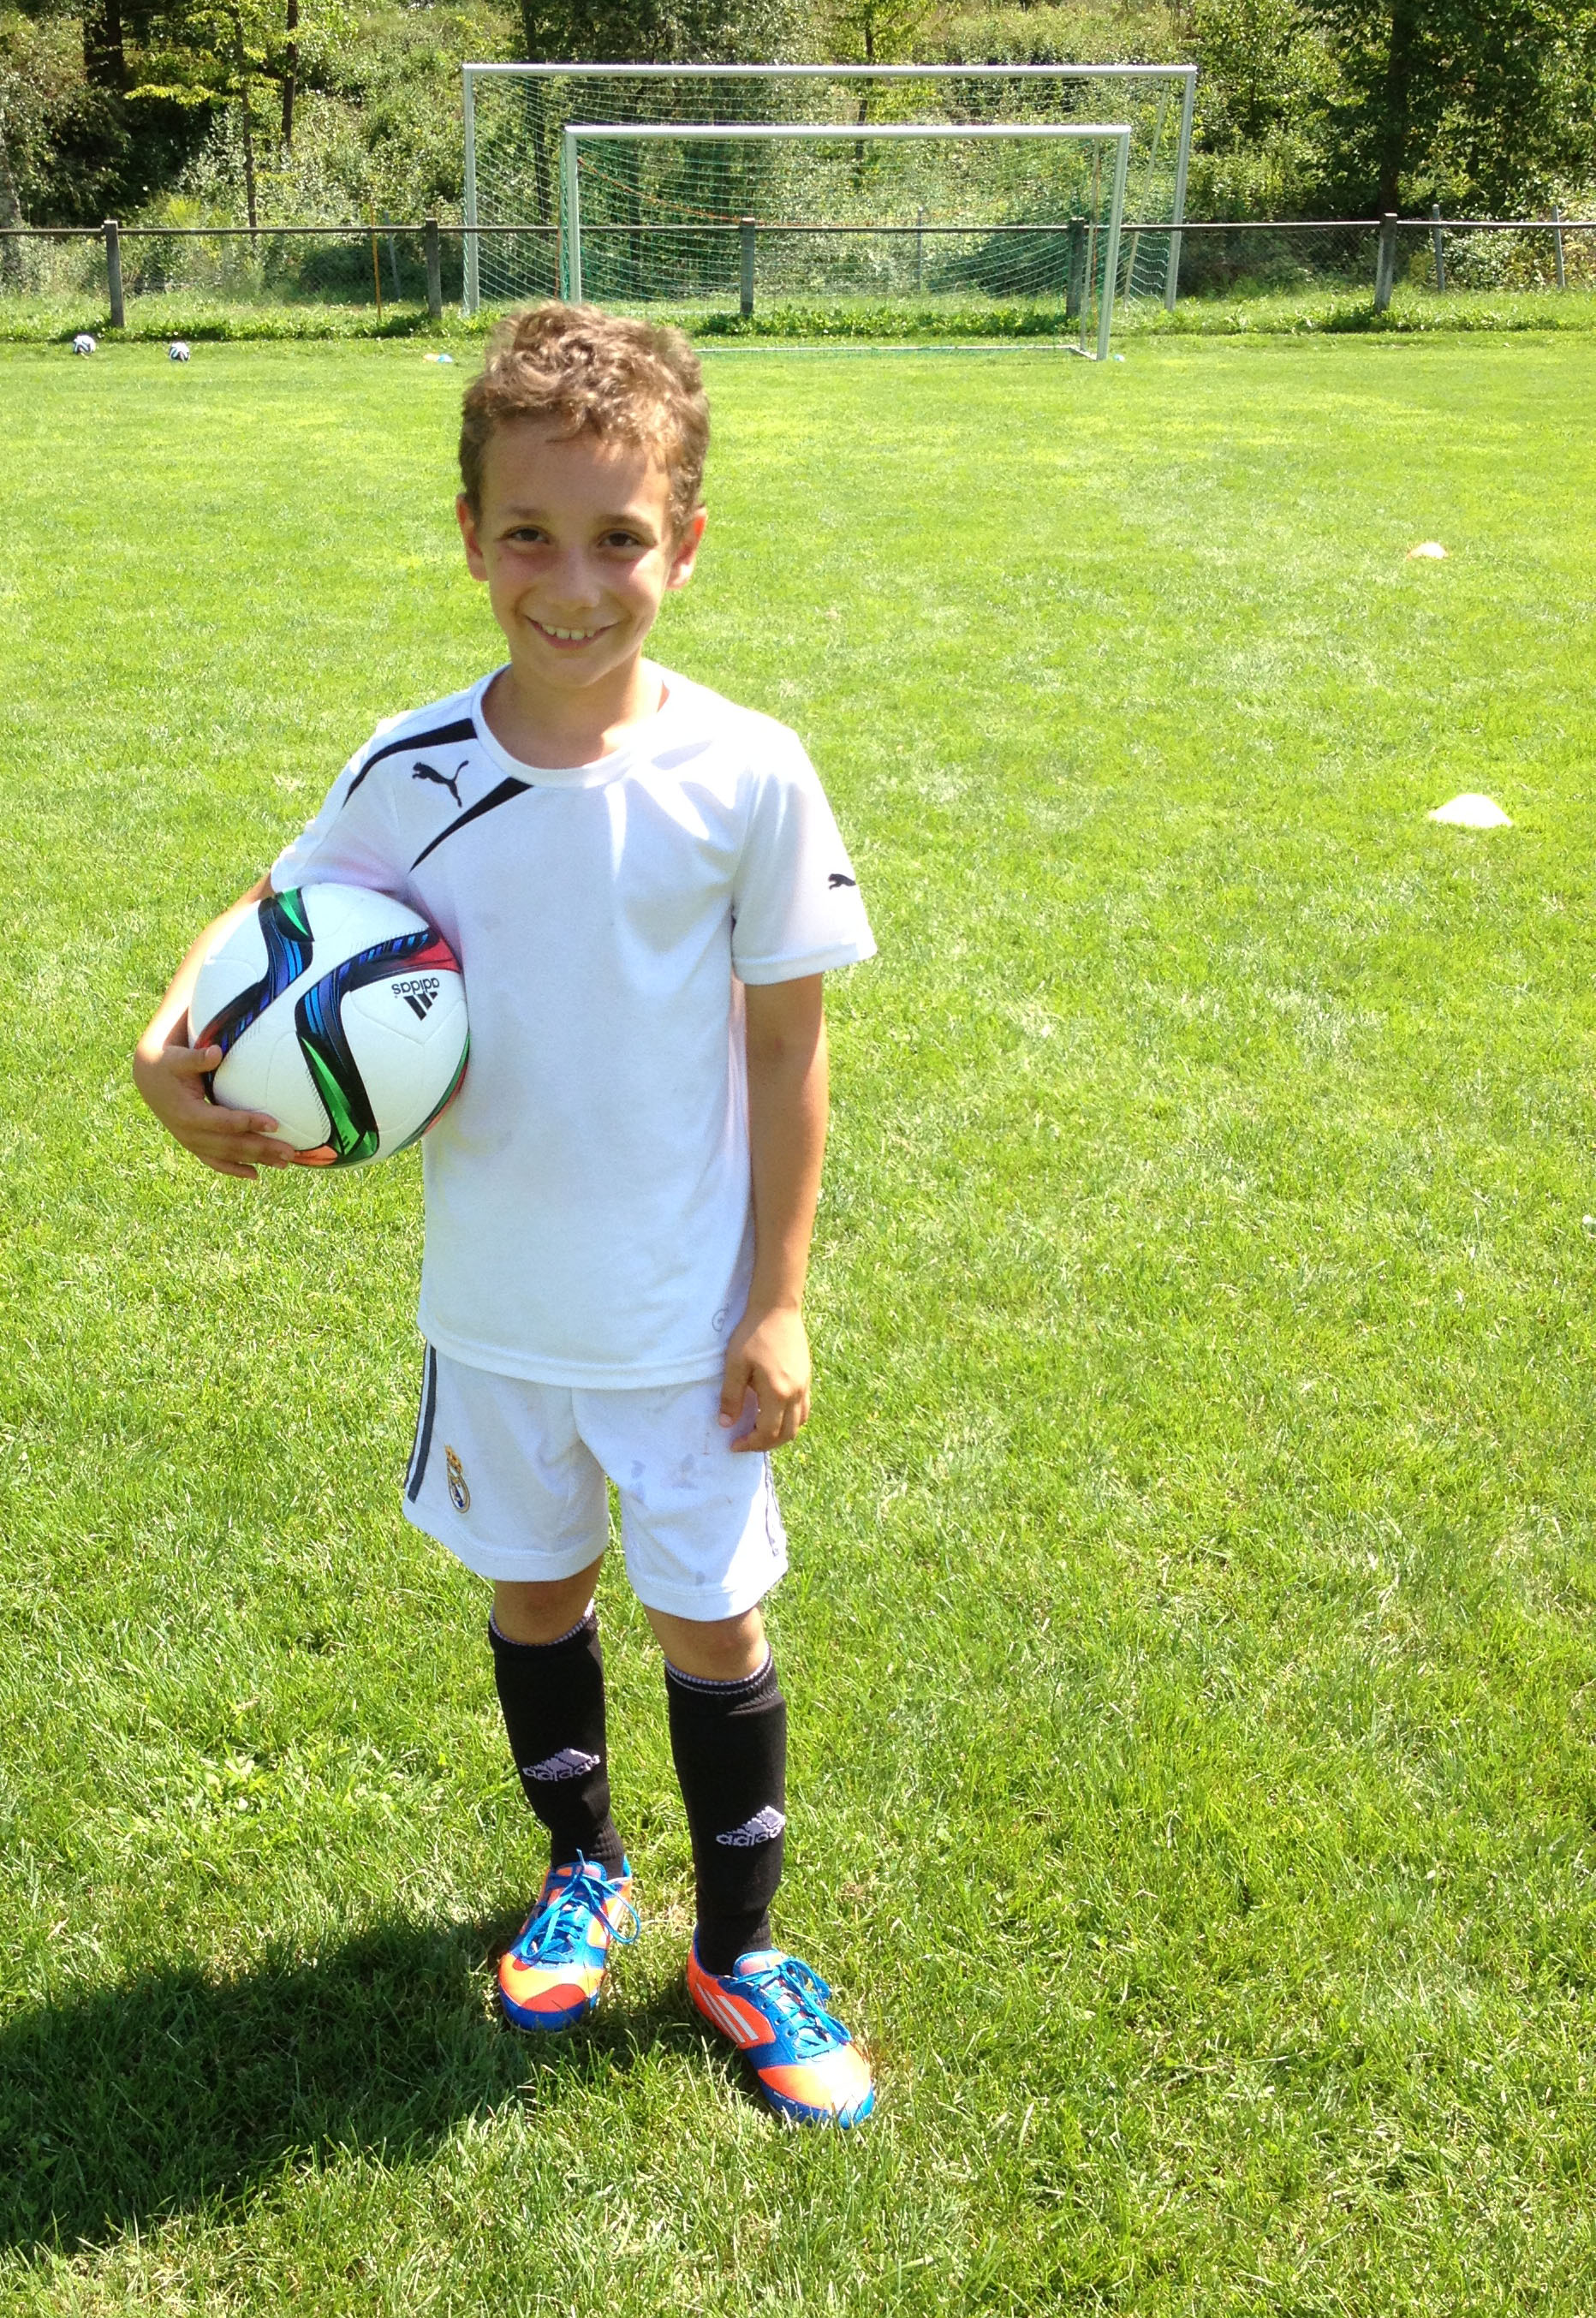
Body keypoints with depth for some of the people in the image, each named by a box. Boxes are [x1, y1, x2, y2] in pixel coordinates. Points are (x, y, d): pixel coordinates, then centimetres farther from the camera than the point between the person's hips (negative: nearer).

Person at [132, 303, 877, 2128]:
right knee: (533, 1594, 20)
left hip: (688, 1312, -2)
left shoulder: (749, 775, -15)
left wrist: (778, 1299, -7)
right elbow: (272, 912, 8)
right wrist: (175, 1042, -13)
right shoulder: (410, 776, -9)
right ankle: (581, 1870, 48)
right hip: (494, 1305, 2)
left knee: (712, 1626, 10)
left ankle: (738, 1950, 35)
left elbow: (789, 1048, -8)